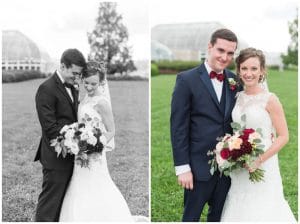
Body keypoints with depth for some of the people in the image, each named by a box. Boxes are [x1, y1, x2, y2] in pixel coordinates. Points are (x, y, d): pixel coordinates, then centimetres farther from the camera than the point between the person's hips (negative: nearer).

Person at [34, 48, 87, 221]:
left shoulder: (73, 89, 13)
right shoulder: (47, 89, -14)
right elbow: (50, 127, -19)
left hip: (70, 156, 8)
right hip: (56, 157, -8)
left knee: (62, 202, 16)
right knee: (50, 201, 0)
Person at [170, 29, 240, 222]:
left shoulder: (235, 81, 5)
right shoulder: (187, 79, -9)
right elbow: (178, 127, -11)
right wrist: (182, 167, -13)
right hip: (199, 165, -4)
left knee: (219, 215, 19)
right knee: (191, 217, 10)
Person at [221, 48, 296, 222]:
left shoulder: (270, 99, -11)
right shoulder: (238, 98, 4)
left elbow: (283, 137, -11)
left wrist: (259, 161, -19)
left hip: (262, 167, -5)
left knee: (260, 212, 5)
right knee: (240, 211, 14)